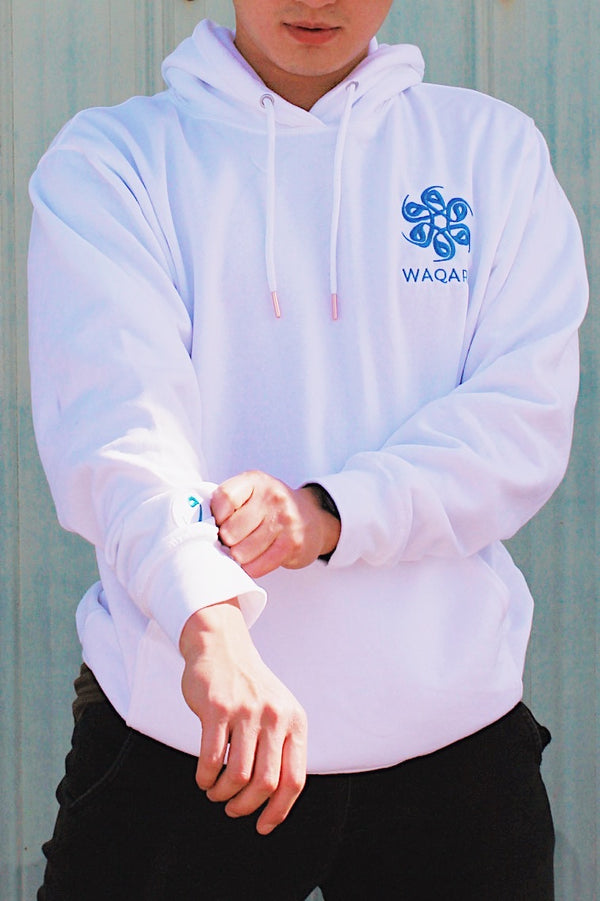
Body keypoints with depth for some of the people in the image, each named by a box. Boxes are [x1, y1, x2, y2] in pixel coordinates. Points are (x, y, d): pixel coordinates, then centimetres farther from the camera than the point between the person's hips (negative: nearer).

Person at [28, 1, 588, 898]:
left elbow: (524, 422, -5)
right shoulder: (106, 160, -1)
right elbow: (114, 418, -17)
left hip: (448, 725, 2)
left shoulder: (494, 149, 6)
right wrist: (210, 621, -35)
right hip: (171, 730, -1)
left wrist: (329, 513, -22)